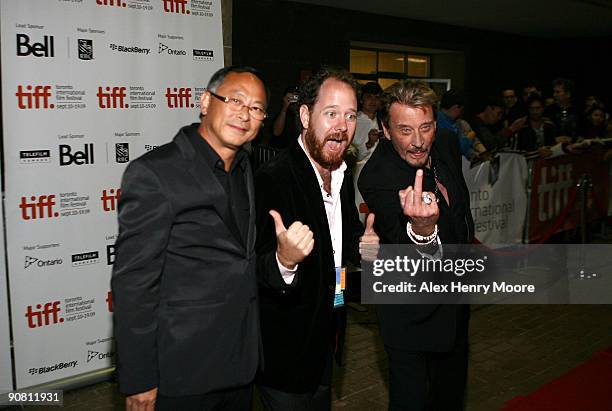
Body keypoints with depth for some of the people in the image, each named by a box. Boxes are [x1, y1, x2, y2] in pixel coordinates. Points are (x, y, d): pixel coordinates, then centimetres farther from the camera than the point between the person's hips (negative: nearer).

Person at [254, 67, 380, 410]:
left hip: (326, 333, 8)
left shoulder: (343, 175, 3)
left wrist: (362, 246, -6)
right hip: (286, 348, -8)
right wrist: (284, 260, -47)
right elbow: (258, 274, -25)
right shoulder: (273, 179, -24)